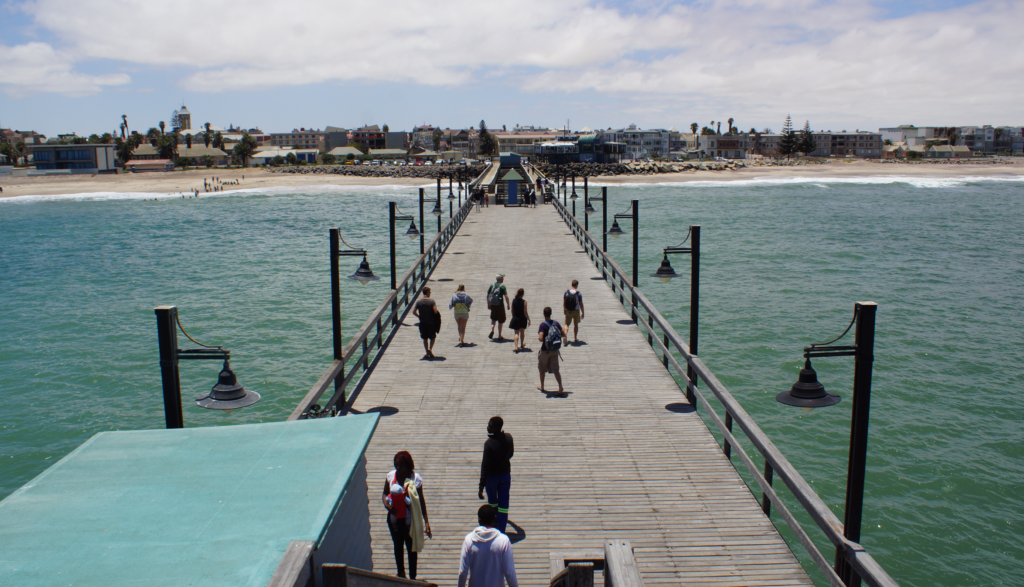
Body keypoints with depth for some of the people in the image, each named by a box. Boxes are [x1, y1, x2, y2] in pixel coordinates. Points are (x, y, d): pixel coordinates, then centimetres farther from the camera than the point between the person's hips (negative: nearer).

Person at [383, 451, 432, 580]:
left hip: (410, 519, -3)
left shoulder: (415, 478, -16)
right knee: (397, 545, 21)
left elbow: (421, 501, -9)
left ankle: (412, 576, 26)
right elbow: (385, 493, 6)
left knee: (411, 547, 10)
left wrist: (426, 522, -10)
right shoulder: (390, 476, -8)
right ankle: (401, 572, 43)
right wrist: (386, 503, -17)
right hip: (394, 518, 4)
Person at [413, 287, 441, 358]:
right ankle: (430, 349, -6)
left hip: (422, 323, 2)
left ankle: (427, 352, 16)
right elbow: (435, 311, -19)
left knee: (425, 338, 14)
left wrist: (419, 316, 10)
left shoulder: (419, 302, -2)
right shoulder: (432, 301, -11)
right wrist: (438, 312, 3)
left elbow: (413, 312, -4)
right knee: (432, 337, 14)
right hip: (431, 322, -2)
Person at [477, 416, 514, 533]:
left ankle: (495, 521, 43)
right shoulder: (508, 438, -10)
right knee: (504, 503, 9)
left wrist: (481, 487, -23)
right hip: (506, 474, 3)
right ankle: (501, 531, 12)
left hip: (492, 476, -3)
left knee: (492, 500, 22)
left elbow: (485, 466, -26)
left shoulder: (489, 444, -27)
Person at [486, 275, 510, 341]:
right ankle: (499, 336, 11)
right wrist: (508, 304, -2)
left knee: (493, 319, 21)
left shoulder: (492, 285, 4)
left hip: (492, 305, 4)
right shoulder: (502, 286, -10)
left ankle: (492, 330, -3)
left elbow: (487, 295, 7)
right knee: (500, 321, 8)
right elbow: (506, 296, -14)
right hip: (500, 305, -4)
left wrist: (488, 304, 17)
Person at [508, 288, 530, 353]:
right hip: (522, 319, -1)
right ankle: (522, 345, 40)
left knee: (516, 333, 0)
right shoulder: (524, 302, -16)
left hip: (515, 319, 1)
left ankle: (516, 347, -16)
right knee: (522, 332, 21)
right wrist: (529, 320, -6)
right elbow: (525, 312, -15)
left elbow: (512, 311, 4)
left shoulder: (513, 301, -5)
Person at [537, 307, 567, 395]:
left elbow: (540, 338, -27)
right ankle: (560, 388, -6)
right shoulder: (556, 323, -3)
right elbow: (564, 335, -1)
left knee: (542, 369, 17)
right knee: (556, 370, 6)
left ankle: (542, 387, 31)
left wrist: (538, 337, -4)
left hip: (545, 350, -3)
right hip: (555, 351, 4)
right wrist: (566, 329, 21)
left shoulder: (543, 325, -17)